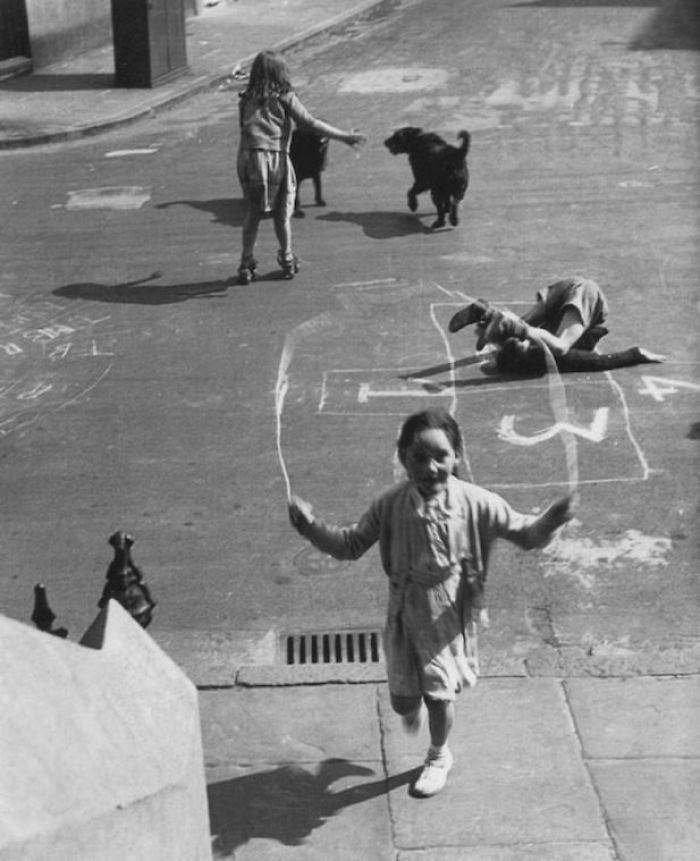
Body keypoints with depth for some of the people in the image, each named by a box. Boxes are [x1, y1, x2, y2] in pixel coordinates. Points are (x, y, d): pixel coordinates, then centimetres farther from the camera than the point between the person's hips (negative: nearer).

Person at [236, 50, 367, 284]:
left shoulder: (246, 99, 9)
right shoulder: (285, 98, -1)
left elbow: (244, 128, 8)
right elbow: (310, 123, -5)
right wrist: (344, 136, -1)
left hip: (247, 157, 2)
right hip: (275, 158, -2)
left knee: (252, 212, 15)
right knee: (282, 212, 14)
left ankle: (246, 265, 13)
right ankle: (287, 261, 27)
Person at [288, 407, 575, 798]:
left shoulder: (476, 503, -17)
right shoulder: (390, 505, -12)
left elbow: (524, 533, -9)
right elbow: (352, 544, -2)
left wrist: (551, 521, -29)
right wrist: (313, 527, -17)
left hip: (450, 615, -2)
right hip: (405, 614, 2)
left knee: (440, 693, 6)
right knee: (402, 698, 9)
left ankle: (439, 756, 38)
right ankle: (413, 707, 51)